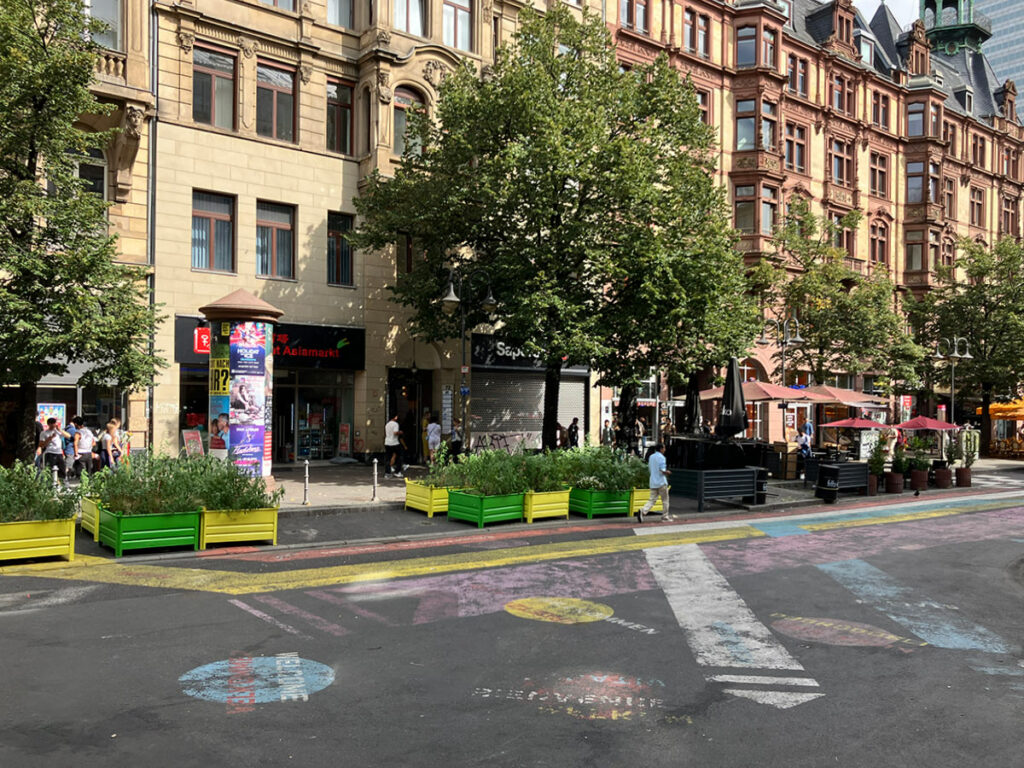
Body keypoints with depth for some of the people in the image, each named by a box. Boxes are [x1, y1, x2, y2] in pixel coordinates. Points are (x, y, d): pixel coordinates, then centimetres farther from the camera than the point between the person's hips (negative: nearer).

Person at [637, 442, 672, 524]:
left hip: (653, 482, 6)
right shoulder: (661, 457, -12)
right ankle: (665, 517, 14)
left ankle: (642, 511, -19)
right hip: (661, 482, -6)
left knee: (652, 500, 3)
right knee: (665, 500, 8)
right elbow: (662, 470, -20)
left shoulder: (651, 457, 12)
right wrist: (667, 472, 2)